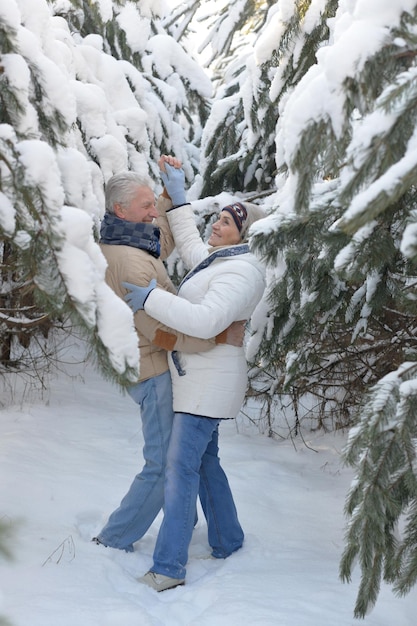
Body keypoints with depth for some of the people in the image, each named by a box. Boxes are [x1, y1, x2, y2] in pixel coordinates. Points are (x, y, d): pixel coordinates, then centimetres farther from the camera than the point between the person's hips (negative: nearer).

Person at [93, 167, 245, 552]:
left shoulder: (117, 247, 6)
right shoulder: (130, 261, -25)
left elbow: (165, 239, 26)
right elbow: (161, 332, -28)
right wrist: (222, 337, -25)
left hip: (155, 366, 10)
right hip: (154, 372, -10)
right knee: (163, 464, -2)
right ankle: (114, 541, 8)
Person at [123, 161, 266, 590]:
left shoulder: (241, 272, -19)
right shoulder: (217, 260, 13)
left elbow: (206, 320, -32)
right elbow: (189, 244, 33)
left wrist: (150, 298, -26)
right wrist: (178, 196, 32)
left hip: (209, 382, -11)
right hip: (196, 377, 11)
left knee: (181, 467, -12)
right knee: (205, 463, 16)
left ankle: (169, 568, -10)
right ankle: (228, 542, 28)